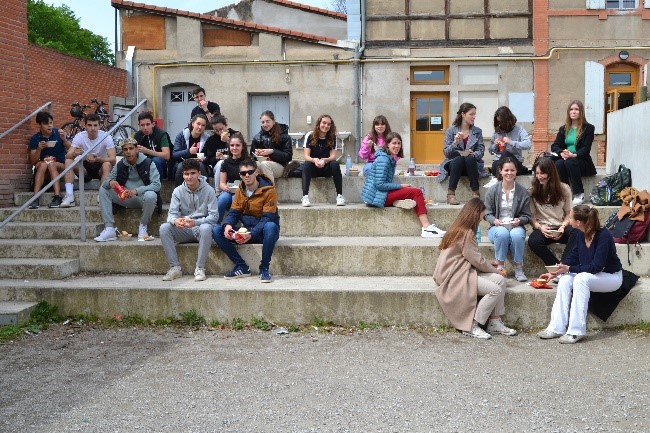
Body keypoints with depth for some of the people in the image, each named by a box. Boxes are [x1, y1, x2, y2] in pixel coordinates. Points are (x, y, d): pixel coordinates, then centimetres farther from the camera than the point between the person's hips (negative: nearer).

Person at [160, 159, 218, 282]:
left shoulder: (208, 190, -6)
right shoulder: (178, 191, 2)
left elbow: (214, 216, -12)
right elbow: (172, 213, -4)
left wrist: (195, 222, -30)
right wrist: (175, 220, -30)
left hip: (201, 227, -3)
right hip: (184, 231, 3)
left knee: (205, 228, -37)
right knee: (164, 228, -24)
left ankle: (200, 268, -25)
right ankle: (175, 267, -19)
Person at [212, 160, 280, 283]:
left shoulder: (269, 190, -13)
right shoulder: (240, 191, 6)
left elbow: (267, 218, -20)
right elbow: (233, 213, 3)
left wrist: (252, 234, -35)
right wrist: (228, 225, -22)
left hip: (263, 231, -5)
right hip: (246, 230, 5)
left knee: (270, 226, -41)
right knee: (216, 231, -14)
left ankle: (264, 268, -26)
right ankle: (242, 267, -14)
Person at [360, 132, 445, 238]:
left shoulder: (391, 158, 17)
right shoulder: (383, 159, -14)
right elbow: (380, 184, -20)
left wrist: (400, 186, 4)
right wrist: (400, 186, -12)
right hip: (377, 196, -10)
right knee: (416, 192, -14)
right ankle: (426, 227, -21)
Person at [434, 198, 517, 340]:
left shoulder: (460, 229, 16)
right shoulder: (466, 233, -16)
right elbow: (477, 260, -13)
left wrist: (488, 265, 12)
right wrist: (495, 270, 3)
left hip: (462, 270, 10)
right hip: (454, 276, -10)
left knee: (499, 280, -2)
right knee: (496, 290, -19)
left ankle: (495, 323, 1)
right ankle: (472, 327, -12)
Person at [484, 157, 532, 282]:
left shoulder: (523, 192, 5)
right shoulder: (492, 191, 3)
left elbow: (527, 216, 7)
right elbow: (487, 214, 5)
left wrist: (519, 220, -16)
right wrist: (494, 220, -17)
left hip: (516, 226, 0)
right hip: (497, 227, 0)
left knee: (517, 234, -36)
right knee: (502, 233, -37)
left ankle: (519, 268, -20)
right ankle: (500, 267, -24)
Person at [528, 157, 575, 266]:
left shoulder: (564, 189, 5)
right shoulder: (532, 191, 3)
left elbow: (568, 213, 9)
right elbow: (531, 216, 2)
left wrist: (563, 227, -10)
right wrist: (540, 227, -17)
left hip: (560, 228, 1)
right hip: (543, 229, -1)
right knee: (533, 241, -36)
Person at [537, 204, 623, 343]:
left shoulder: (604, 236, -26)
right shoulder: (580, 234, -5)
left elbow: (596, 267, -29)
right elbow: (573, 256, 7)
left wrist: (569, 268, -29)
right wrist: (555, 272, -1)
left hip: (611, 277, -7)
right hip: (589, 274, 7)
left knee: (581, 278, -33)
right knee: (565, 279, -19)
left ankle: (576, 331, -31)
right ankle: (557, 328, -21)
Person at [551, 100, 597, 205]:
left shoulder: (588, 128, 3)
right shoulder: (563, 129, 16)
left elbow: (586, 149, -8)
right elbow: (554, 146, 7)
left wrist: (574, 155, -28)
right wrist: (561, 153, -17)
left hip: (581, 160, -3)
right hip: (566, 159, 3)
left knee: (569, 162, -36)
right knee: (558, 163, -32)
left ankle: (579, 194, -26)